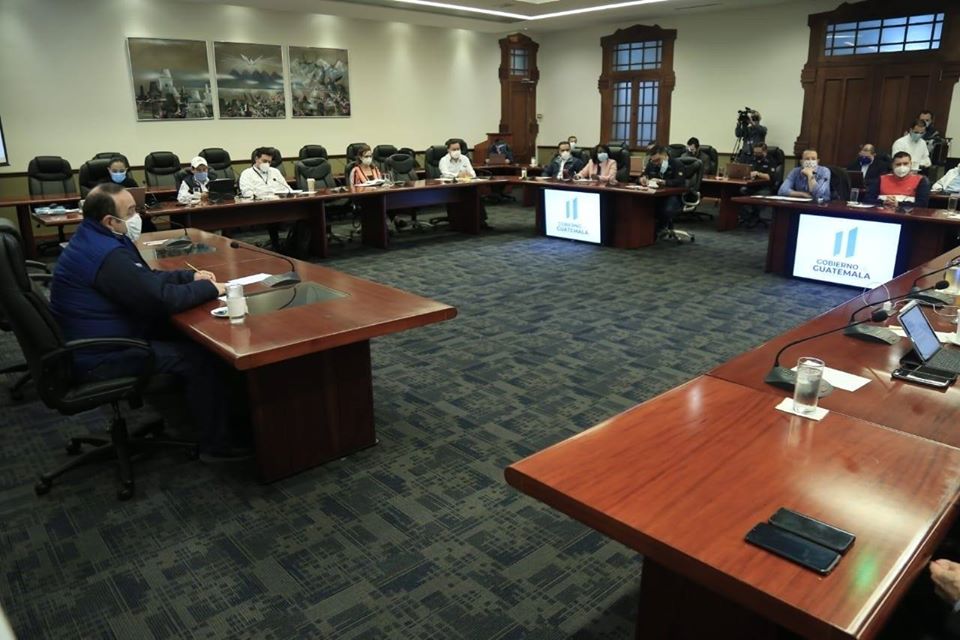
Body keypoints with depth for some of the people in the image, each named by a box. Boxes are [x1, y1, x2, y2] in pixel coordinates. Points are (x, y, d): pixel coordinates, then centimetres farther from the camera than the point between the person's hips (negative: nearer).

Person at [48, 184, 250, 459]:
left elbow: (146, 278, 15)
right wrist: (209, 288, -14)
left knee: (186, 336, 11)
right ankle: (218, 440, 0)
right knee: (199, 356, -12)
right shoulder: (107, 255, -28)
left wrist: (190, 276, 3)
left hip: (92, 341, 11)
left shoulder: (95, 239, 7)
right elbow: (161, 299, -28)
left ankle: (224, 410, 18)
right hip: (99, 356, -11)